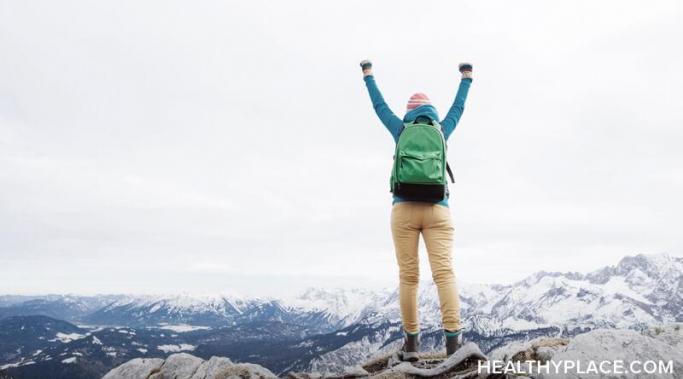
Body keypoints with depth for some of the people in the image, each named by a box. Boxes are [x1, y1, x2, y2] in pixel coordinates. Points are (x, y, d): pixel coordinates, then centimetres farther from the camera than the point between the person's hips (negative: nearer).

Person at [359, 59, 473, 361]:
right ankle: (453, 335, -26)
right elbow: (458, 108, 31)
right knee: (444, 272, -12)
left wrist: (368, 76, 41)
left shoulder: (402, 131, 11)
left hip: (404, 209, 0)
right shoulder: (441, 131, 14)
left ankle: (411, 341, 2)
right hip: (438, 211, 0)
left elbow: (380, 107, 25)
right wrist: (466, 78, 49)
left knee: (408, 276, 1)